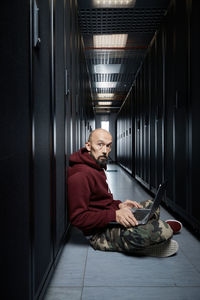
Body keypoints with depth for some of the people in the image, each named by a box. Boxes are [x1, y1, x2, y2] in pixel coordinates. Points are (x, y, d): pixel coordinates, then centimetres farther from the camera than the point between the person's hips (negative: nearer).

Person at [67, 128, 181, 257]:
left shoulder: (97, 168, 15)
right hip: (99, 233, -11)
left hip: (109, 220, 11)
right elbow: (78, 218, -24)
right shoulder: (80, 175, -20)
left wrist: (118, 205, 4)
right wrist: (114, 215, -28)